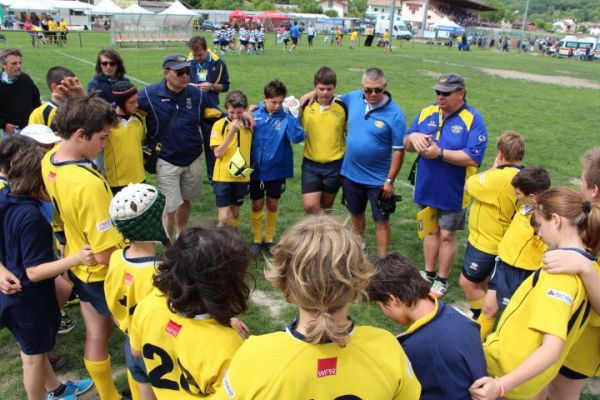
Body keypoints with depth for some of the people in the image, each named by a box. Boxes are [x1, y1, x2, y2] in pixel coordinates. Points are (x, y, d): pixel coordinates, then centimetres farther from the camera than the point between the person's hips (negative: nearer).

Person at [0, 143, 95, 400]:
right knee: (34, 356, 13)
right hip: (29, 300, -9)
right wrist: (76, 258, -35)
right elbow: (34, 272, -29)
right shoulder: (30, 216, -31)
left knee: (33, 349, 27)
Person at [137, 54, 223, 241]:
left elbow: (218, 115, 2)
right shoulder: (149, 94, -14)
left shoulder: (198, 94, -6)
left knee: (186, 201, 20)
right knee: (170, 208, 1)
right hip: (166, 162, -3)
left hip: (193, 160, 4)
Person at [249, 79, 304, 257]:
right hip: (256, 169, 1)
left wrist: (293, 115, -34)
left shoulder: (286, 117, -12)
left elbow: (297, 137, -27)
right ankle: (257, 240, 30)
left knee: (272, 205, 14)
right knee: (257, 205, 12)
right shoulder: (254, 114, -8)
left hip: (277, 170, 0)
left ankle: (269, 240, 32)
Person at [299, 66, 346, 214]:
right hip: (310, 164, 1)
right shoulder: (305, 105, -4)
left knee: (326, 206, 12)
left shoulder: (343, 107, -7)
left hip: (335, 165, -1)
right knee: (309, 206, -7)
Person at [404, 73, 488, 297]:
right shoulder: (427, 113, 2)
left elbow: (473, 158, -23)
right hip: (427, 188, 5)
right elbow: (406, 144, 6)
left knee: (447, 235, 10)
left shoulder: (473, 120, -14)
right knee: (431, 231, 19)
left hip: (453, 192, -4)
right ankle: (429, 274, 36)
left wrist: (440, 153, -28)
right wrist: (413, 137, -18)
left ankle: (442, 280, 27)